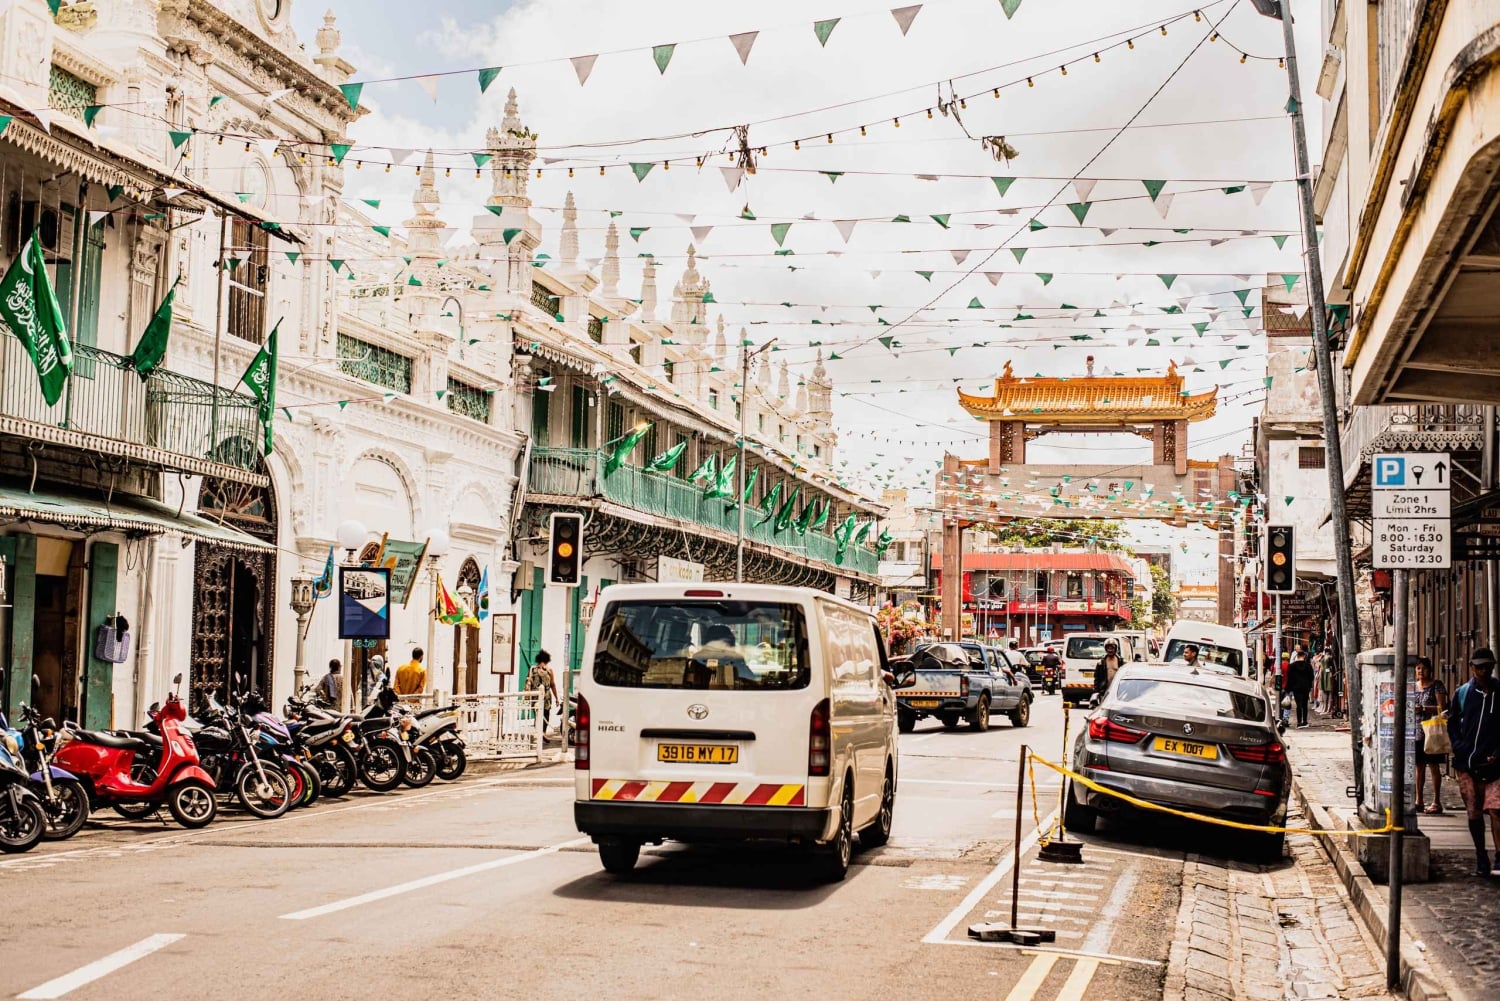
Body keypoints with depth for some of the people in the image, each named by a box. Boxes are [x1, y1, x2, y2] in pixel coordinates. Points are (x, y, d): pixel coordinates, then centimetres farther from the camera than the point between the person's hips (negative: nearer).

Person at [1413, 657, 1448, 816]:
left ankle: (1436, 802, 1)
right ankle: (1419, 801, 13)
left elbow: (1442, 708, -10)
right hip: (1416, 731, 6)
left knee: (1434, 766, -2)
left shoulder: (1436, 685, -3)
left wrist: (1423, 708, -19)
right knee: (1419, 766, 8)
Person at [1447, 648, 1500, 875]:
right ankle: (1481, 860, 18)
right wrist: (1458, 747, 1)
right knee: (1473, 813, 7)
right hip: (1466, 762, 2)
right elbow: (1453, 723, 16)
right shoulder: (1462, 693, 8)